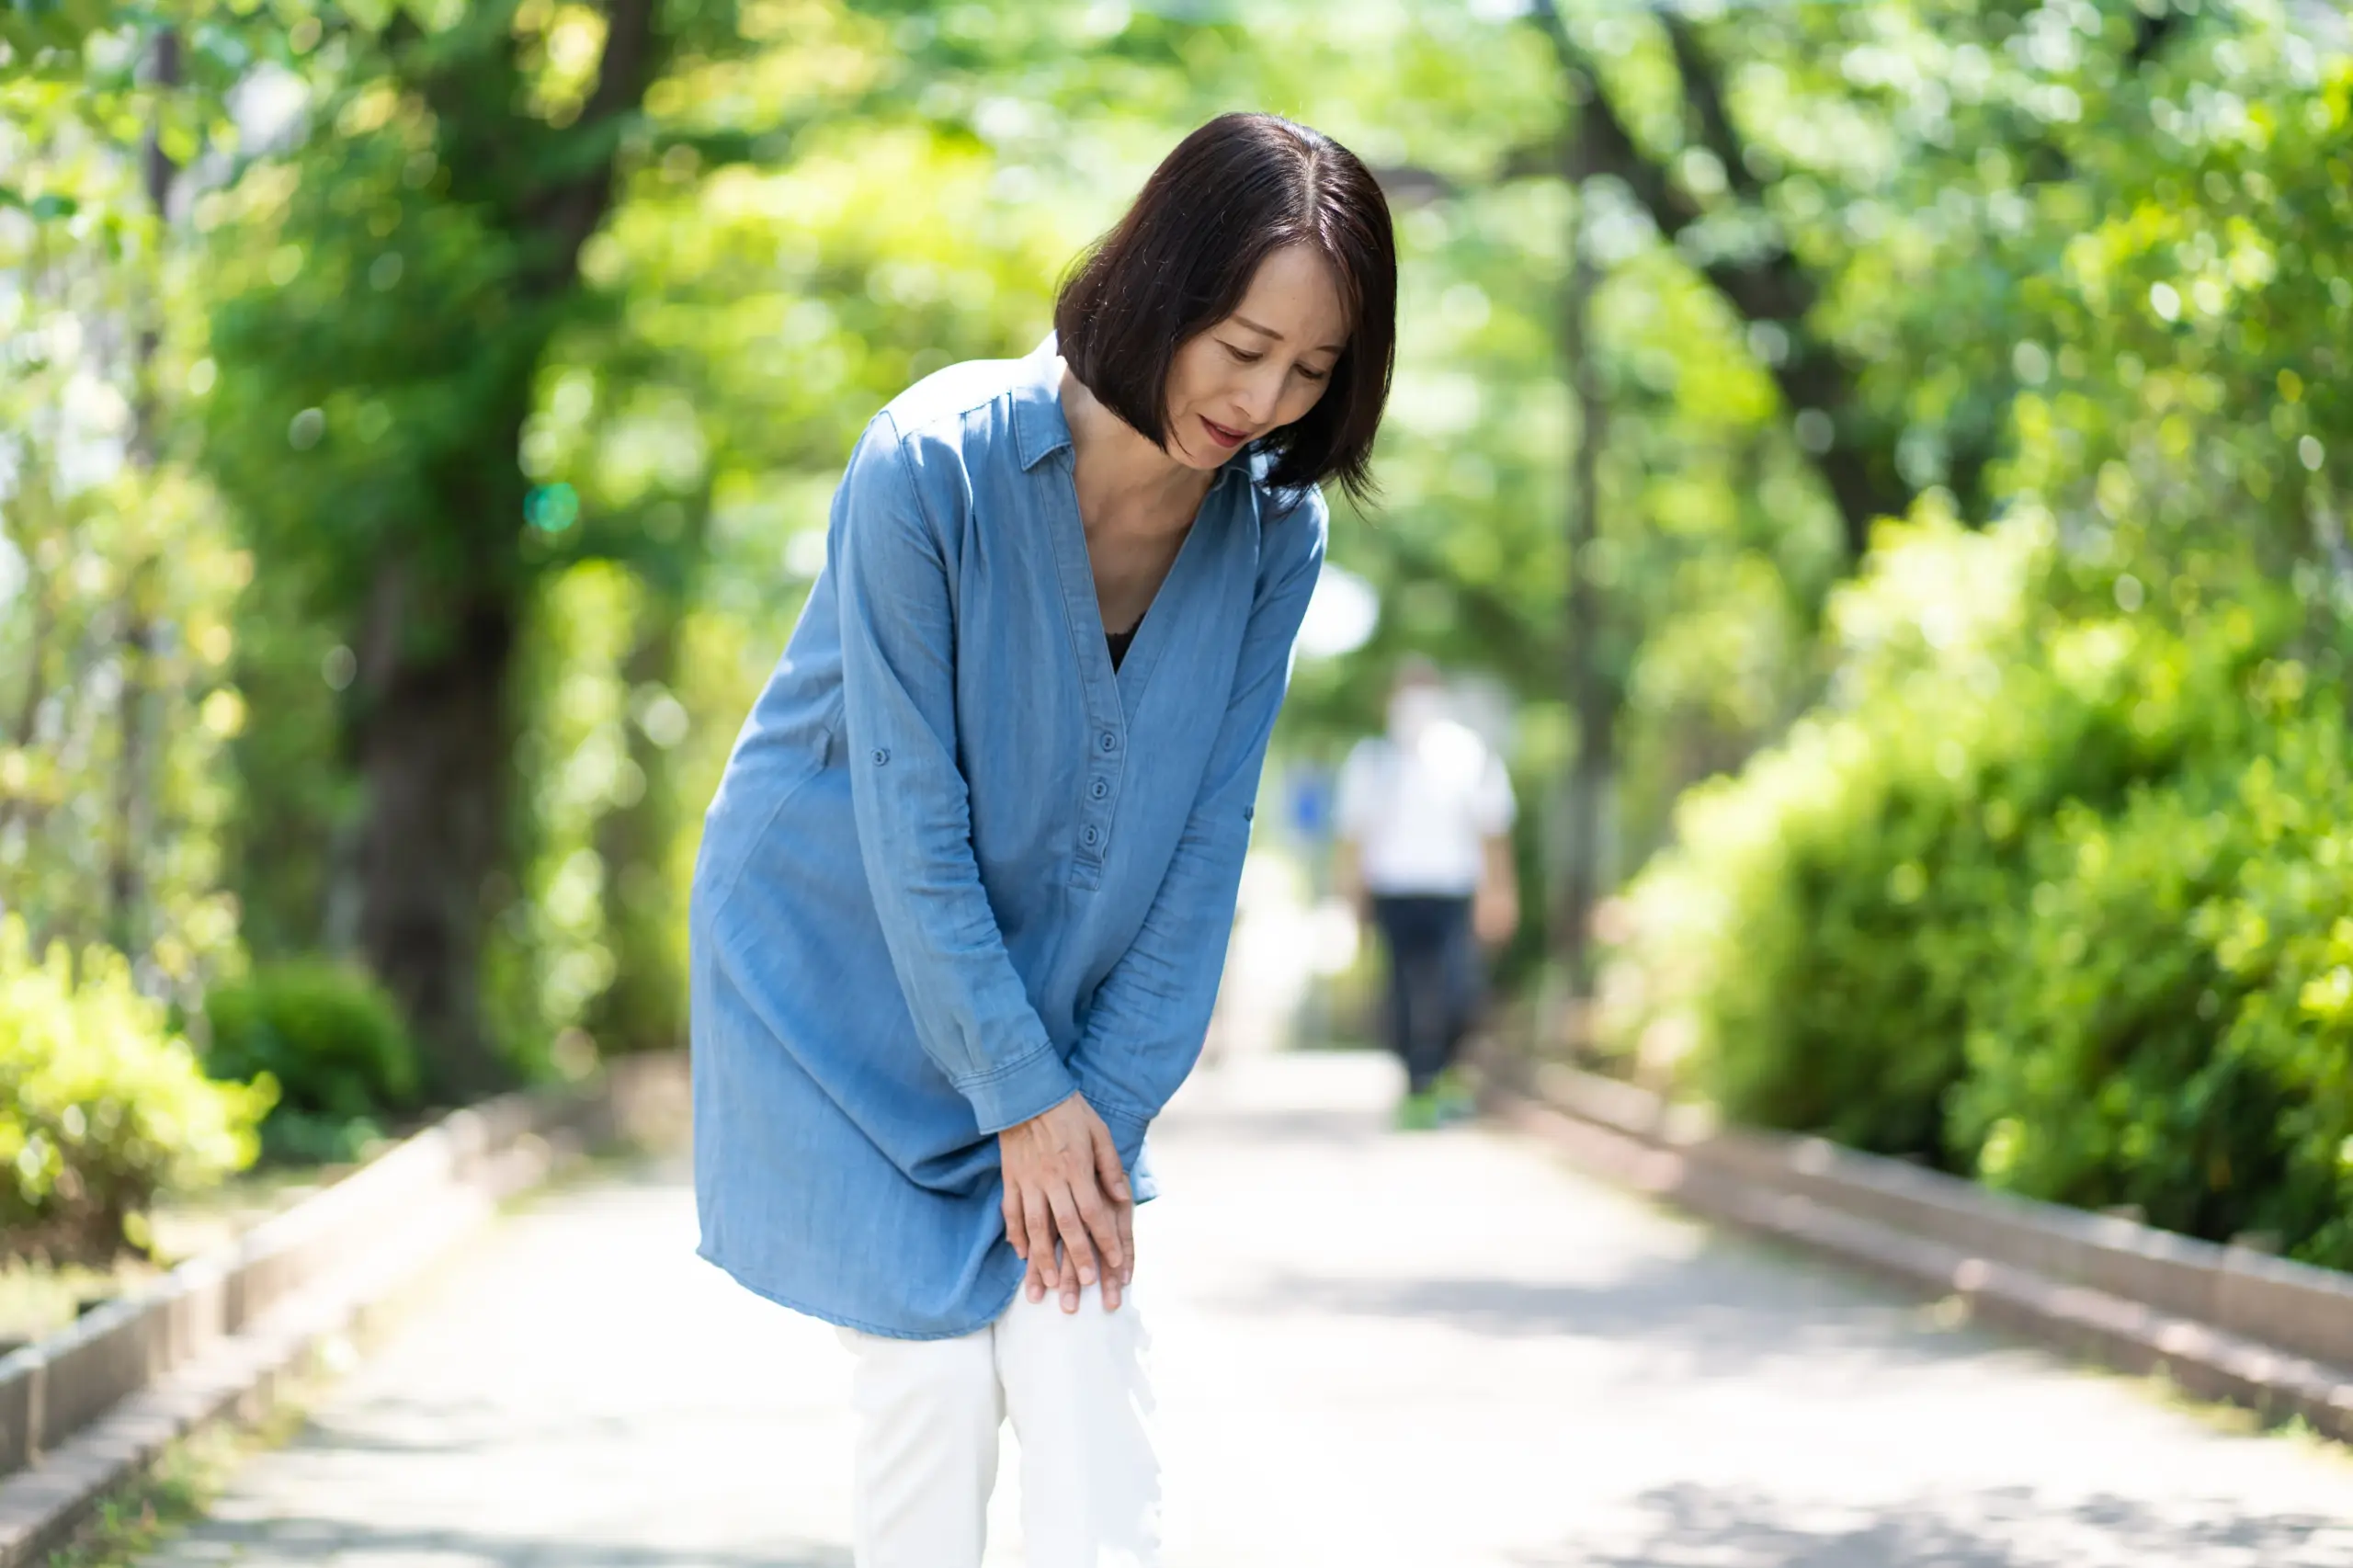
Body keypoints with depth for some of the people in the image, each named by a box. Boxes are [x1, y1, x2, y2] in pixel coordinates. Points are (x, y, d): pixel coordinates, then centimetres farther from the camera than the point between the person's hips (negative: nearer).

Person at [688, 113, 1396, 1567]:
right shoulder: (931, 465, -25)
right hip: (844, 972, -4)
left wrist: (1106, 1105, -7)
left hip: (1067, 998, 4)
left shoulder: (1275, 533, -10)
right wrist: (1024, 1096, -16)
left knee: (1090, 1386, -6)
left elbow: (1205, 835, -4)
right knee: (936, 1389, -6)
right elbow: (911, 824, -20)